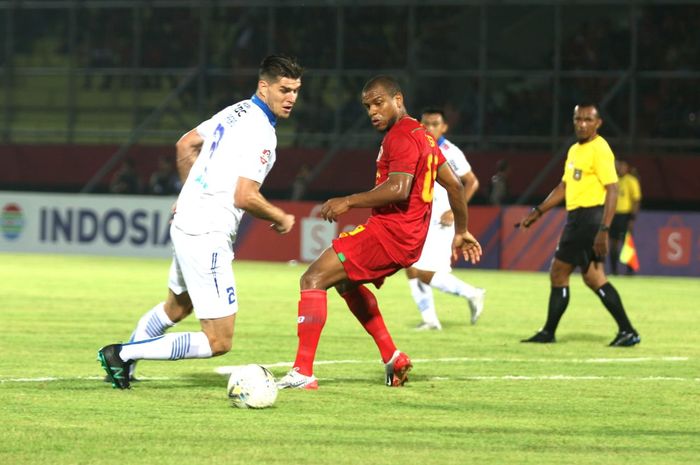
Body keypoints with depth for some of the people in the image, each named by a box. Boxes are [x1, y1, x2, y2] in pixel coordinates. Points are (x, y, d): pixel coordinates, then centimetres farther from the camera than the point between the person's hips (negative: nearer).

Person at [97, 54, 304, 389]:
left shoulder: (237, 112, 11)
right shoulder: (261, 132, -18)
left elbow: (186, 145, 22)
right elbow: (244, 197, -23)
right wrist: (281, 218, -6)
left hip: (186, 222, 10)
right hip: (208, 237, -10)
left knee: (176, 306, 35)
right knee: (219, 342, -7)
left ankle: (121, 363, 46)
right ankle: (124, 354, -3)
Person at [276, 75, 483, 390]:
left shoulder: (401, 136, -13)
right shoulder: (421, 135, 18)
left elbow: (399, 188, -26)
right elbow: (454, 184, 24)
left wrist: (349, 202, -23)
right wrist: (461, 232, 31)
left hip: (389, 231, -11)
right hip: (410, 238, 11)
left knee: (313, 279, -14)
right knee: (346, 280, 31)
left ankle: (302, 373, -23)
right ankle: (393, 358, 26)